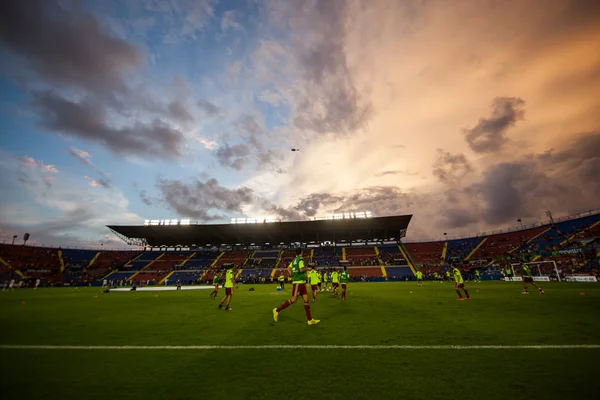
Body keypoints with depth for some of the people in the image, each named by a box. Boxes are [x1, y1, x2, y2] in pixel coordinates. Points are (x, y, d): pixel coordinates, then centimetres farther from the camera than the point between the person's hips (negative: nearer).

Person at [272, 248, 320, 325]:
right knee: (293, 300, -6)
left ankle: (310, 320, 9)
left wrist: (293, 276, 16)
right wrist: (307, 269, -4)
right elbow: (301, 270, -21)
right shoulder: (301, 259, -11)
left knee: (306, 300, 7)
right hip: (298, 282, -9)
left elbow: (288, 268, 15)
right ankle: (277, 310, 4)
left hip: (302, 282, 9)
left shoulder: (294, 260, 13)